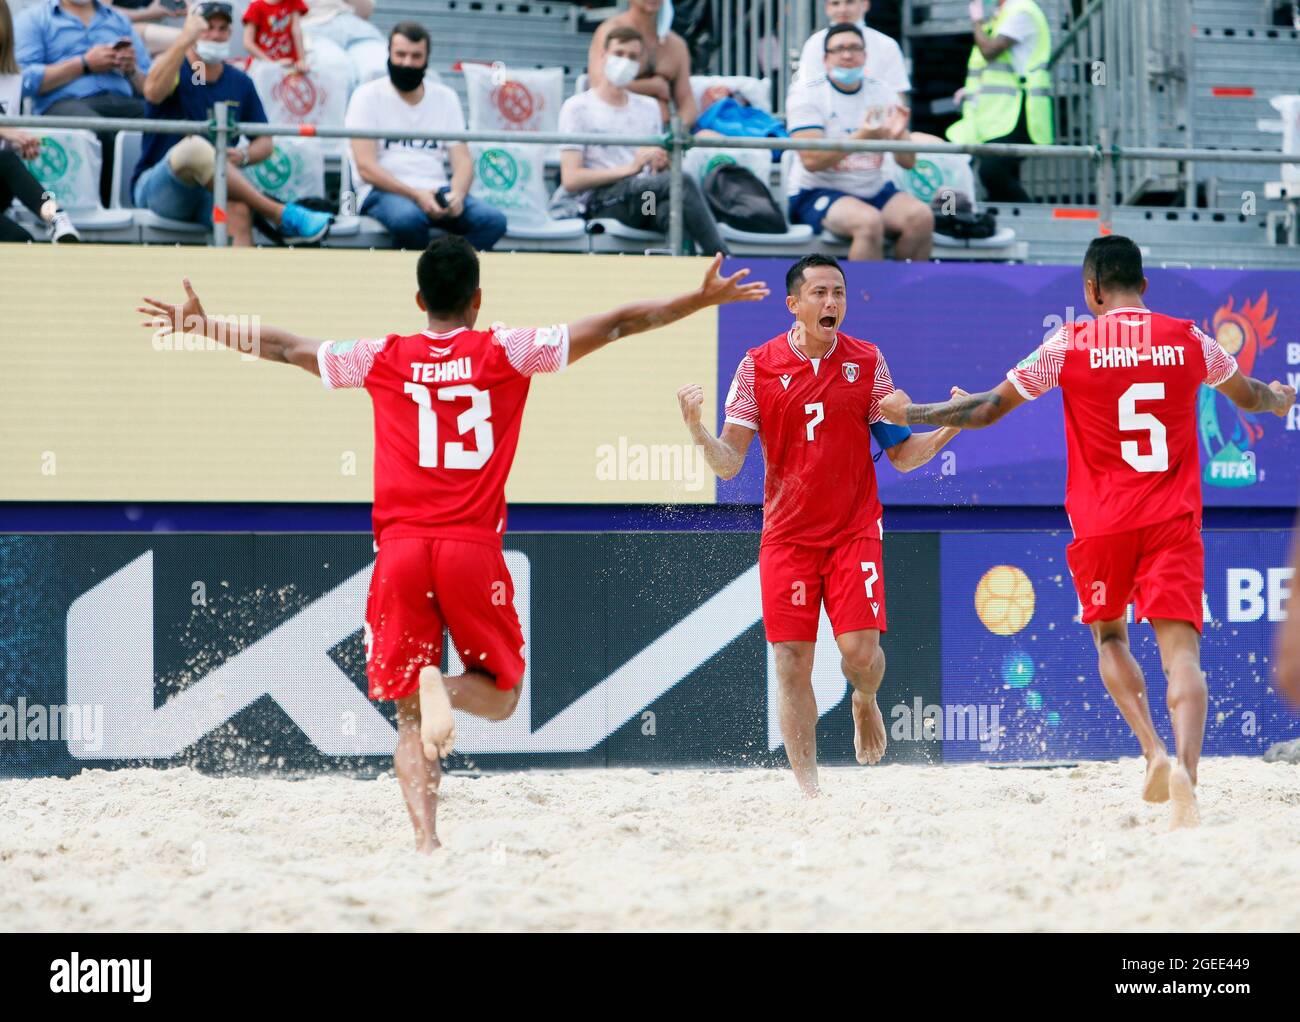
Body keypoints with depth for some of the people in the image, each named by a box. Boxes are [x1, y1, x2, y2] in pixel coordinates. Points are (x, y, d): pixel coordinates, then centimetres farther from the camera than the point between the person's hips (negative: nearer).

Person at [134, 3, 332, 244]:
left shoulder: (240, 82, 14)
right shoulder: (173, 70, 1)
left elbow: (265, 142, 16)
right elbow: (153, 92, -25)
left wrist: (244, 156, -8)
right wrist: (183, 41, -33)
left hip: (211, 197, 3)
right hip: (156, 186, -3)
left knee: (239, 208, -35)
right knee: (195, 146, -36)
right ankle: (281, 215, -31)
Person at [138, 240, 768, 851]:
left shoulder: (383, 359, 9)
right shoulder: (507, 353, 4)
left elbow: (282, 347, 19)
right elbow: (614, 326, 7)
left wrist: (198, 324, 33)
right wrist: (704, 299, 14)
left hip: (401, 547, 1)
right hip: (474, 548, -1)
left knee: (410, 717, 5)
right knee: (501, 695, 12)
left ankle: (426, 839, -14)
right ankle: (444, 687, -22)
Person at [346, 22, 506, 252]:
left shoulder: (446, 98, 15)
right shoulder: (368, 96, 2)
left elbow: (463, 161, 9)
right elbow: (365, 166, -7)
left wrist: (457, 195, -15)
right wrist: (416, 195, -21)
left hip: (436, 189, 4)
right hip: (384, 191, -4)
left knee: (493, 220, -25)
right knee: (407, 218, -41)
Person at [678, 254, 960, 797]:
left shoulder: (867, 361, 1)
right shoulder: (758, 365, -2)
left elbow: (902, 455, 5)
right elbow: (729, 464, -1)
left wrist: (950, 427, -12)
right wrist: (697, 430, -20)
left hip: (854, 530, 0)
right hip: (786, 535, 0)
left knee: (861, 652, -12)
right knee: (792, 665, -4)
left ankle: (865, 702, 25)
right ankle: (807, 788, 6)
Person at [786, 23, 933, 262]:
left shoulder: (883, 94, 9)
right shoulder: (806, 96, -5)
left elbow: (908, 161, 3)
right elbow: (811, 160, -19)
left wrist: (898, 135, -20)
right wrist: (862, 137, -29)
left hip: (874, 191, 5)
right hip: (818, 193, -5)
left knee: (922, 217, -22)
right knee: (869, 221, -34)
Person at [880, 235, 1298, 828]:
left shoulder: (1070, 345, -2)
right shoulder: (1189, 340, 5)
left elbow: (991, 408, 3)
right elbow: (1248, 397, 25)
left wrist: (912, 414, 16)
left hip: (1101, 523, 0)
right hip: (1173, 521, 1)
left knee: (1109, 638, 21)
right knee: (1180, 650, -7)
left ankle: (1153, 750, 1)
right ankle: (1184, 770, -30)